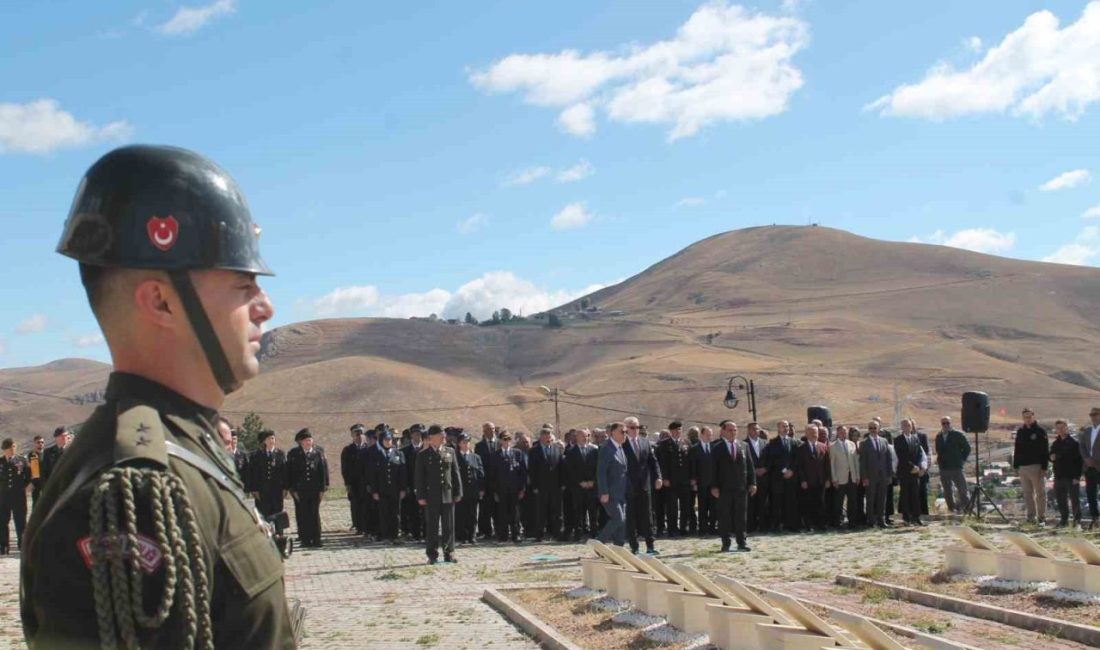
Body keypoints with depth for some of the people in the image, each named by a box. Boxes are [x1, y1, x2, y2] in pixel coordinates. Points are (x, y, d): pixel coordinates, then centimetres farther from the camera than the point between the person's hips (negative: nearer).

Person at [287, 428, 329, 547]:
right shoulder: (293, 454, 1)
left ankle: (316, 540, 8)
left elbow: (324, 470, 3)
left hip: (315, 489, 1)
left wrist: (323, 488, -2)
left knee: (315, 514, 4)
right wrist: (292, 489, -6)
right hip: (299, 490, -1)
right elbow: (289, 473, 0)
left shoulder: (319, 452, 4)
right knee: (302, 515, 2)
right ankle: (305, 540, 8)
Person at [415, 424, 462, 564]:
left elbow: (455, 473, 9)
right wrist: (421, 496, -6)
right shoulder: (423, 455, 1)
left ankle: (449, 553, 12)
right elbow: (419, 477, 0)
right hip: (431, 496, -2)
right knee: (432, 526, 2)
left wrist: (458, 492, 4)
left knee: (449, 526, 4)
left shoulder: (450, 452, 8)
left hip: (448, 495, 2)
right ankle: (432, 555, 8)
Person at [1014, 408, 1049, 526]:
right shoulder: (1020, 432, 13)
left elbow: (1045, 450, -6)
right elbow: (1017, 450, 16)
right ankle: (1031, 516, 12)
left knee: (1040, 493, -1)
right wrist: (1016, 465, 8)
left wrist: (1044, 467, -13)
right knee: (1027, 493, 7)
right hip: (1023, 467, 5)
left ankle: (1041, 517, 2)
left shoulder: (1040, 431, -2)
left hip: (1036, 466, -5)